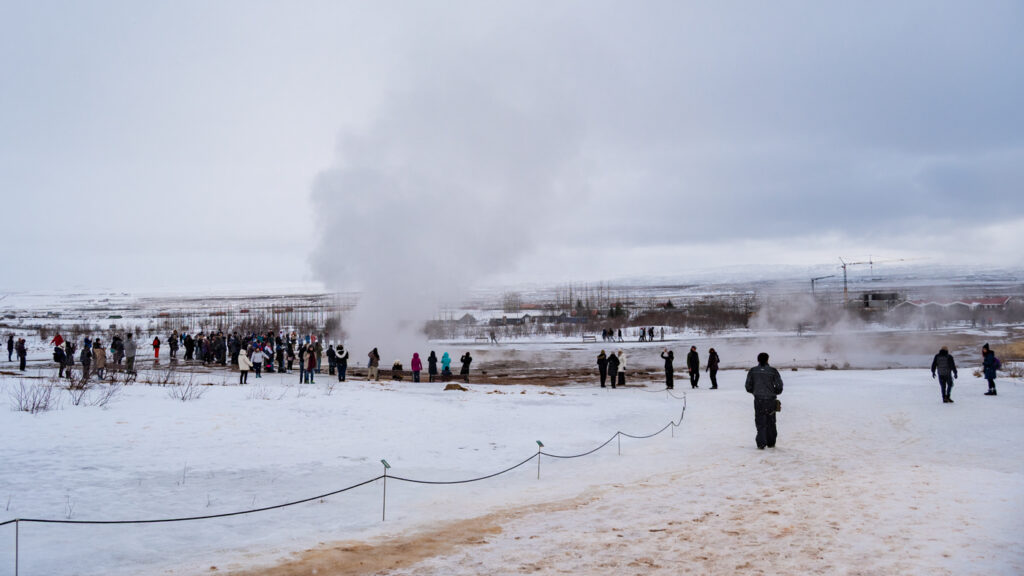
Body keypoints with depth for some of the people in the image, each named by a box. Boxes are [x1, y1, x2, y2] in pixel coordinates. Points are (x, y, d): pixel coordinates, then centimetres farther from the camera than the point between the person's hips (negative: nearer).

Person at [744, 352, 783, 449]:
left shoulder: (752, 371, 0)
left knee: (760, 422, 4)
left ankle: (761, 443, -6)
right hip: (771, 400, 0)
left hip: (758, 400, 0)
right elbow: (779, 386, -5)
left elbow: (748, 387, 2)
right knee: (771, 422, 14)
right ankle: (771, 443, 22)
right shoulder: (773, 371, -4)